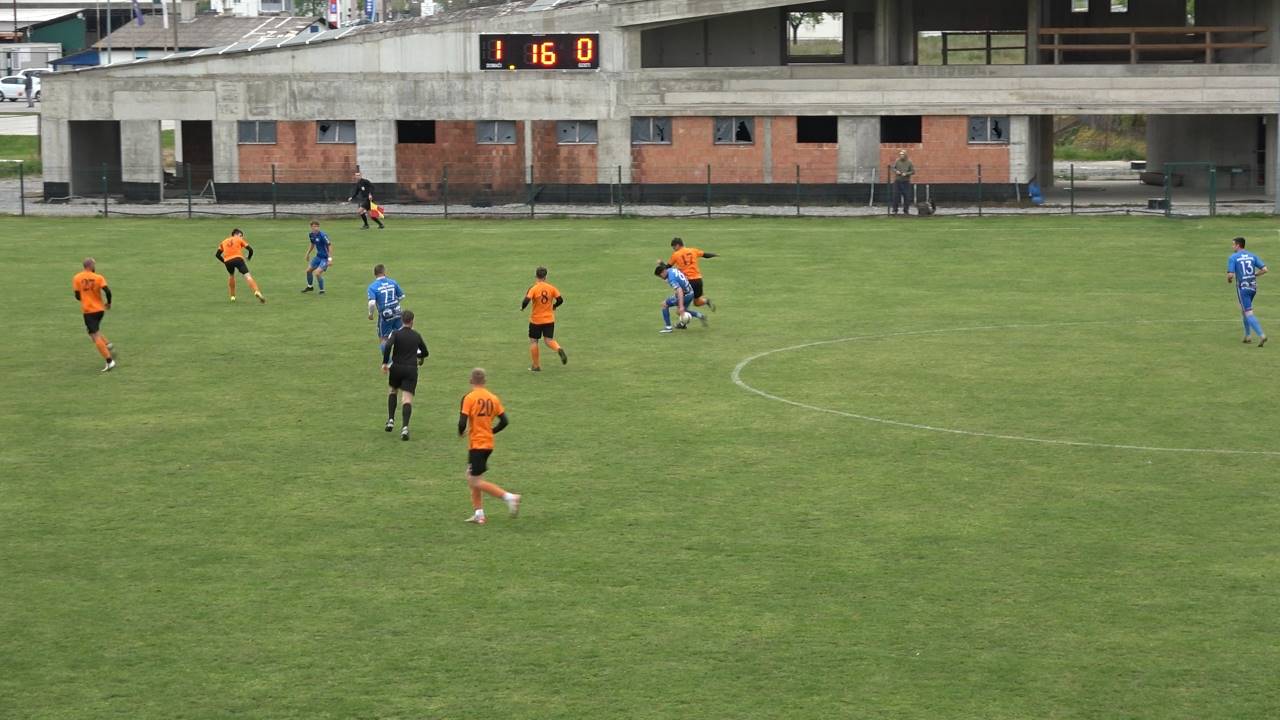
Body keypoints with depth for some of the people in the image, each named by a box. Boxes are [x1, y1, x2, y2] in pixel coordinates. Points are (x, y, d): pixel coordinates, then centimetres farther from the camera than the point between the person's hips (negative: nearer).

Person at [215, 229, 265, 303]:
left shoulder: (224, 242, 28)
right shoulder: (239, 240, 20)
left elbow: (217, 255, 20)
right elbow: (250, 250, 13)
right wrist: (248, 258, 32)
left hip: (227, 261, 3)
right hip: (238, 259, -3)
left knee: (231, 276, 30)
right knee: (248, 276, -9)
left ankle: (232, 297, 30)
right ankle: (257, 292, -31)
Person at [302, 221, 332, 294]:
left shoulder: (322, 235, -25)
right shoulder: (311, 235, -1)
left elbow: (330, 246, -22)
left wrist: (330, 259, -26)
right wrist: (308, 253, 23)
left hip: (325, 258, -8)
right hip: (318, 256, 8)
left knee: (317, 273, -19)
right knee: (309, 270, 16)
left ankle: (322, 290, 1)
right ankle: (309, 287, 41)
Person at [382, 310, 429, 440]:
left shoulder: (396, 334, -3)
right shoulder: (416, 336, 6)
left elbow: (388, 346, -22)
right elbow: (425, 353, 18)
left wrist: (385, 363, -14)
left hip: (396, 367, 0)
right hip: (411, 369, 0)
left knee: (392, 391, 26)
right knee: (407, 399, -6)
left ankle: (391, 420, 14)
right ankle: (405, 427, -24)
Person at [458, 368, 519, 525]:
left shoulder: (469, 398, -12)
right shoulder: (493, 398, 5)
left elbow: (462, 422, -17)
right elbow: (504, 421, 5)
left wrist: (460, 432, 4)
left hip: (476, 444, -7)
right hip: (489, 443, 7)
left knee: (476, 481, -4)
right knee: (472, 478, 18)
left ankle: (509, 497, -17)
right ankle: (478, 514, 15)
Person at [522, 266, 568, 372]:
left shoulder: (533, 288, -13)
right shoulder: (551, 288, -2)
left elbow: (527, 300, -24)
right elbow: (560, 300, -2)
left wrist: (522, 307, -3)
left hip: (536, 320, -3)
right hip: (549, 319, 3)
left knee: (533, 341, 11)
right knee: (549, 340, 6)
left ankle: (536, 365, 15)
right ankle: (559, 350, -26)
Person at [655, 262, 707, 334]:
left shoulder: (671, 279, -26)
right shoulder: (672, 270, 1)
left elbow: (680, 291, -34)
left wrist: (681, 306, -38)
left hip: (685, 295, -10)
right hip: (690, 293, 10)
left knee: (664, 305, 0)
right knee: (679, 312, 29)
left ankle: (668, 327, 4)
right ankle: (700, 316, 21)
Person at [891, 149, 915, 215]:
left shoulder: (909, 162, 0)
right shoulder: (897, 161, 4)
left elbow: (913, 171, 0)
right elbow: (892, 168, 7)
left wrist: (906, 174, -14)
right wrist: (896, 171, -13)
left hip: (906, 182, -1)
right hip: (897, 181, 1)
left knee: (906, 196, -1)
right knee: (896, 195, 1)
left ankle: (906, 210, 7)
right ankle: (895, 210, 8)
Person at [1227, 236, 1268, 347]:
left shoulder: (1233, 258, -8)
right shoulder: (1252, 256, 7)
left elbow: (1230, 275, -16)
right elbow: (1264, 270, 0)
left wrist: (1229, 280, 7)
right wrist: (1254, 275, 15)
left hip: (1242, 288, -6)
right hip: (1253, 287, 6)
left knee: (1249, 314, -8)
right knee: (1243, 310, 24)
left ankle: (1261, 335, -22)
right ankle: (1247, 336, 25)